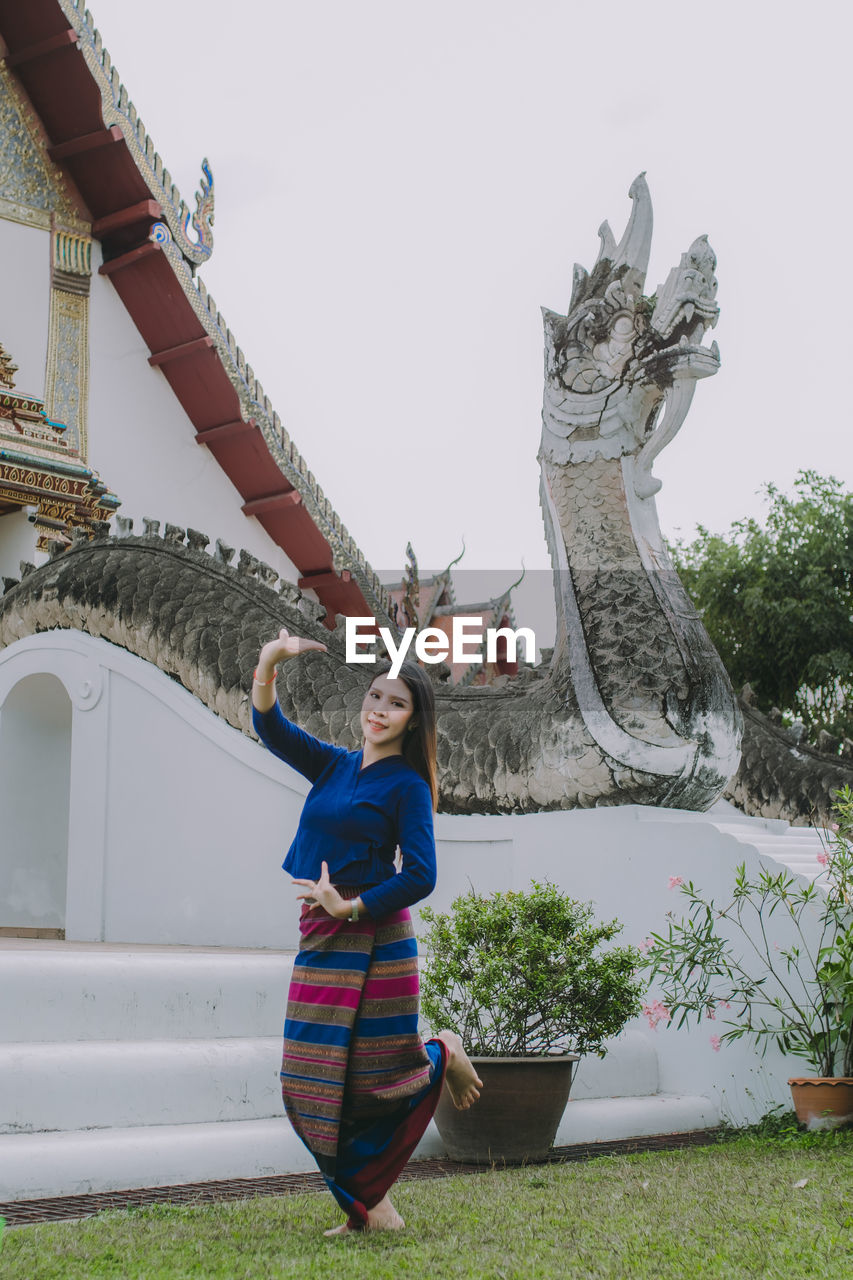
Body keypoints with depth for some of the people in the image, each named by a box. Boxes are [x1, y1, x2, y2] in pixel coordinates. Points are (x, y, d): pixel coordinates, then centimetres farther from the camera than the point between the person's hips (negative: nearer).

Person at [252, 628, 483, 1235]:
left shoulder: (406, 785, -5)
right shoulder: (335, 766, 11)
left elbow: (421, 876, -12)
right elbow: (271, 727, 2)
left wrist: (351, 907, -13)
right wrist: (268, 663, -15)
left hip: (373, 943, -6)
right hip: (321, 942, 6)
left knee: (370, 1081, -2)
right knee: (315, 1083, 4)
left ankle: (442, 1056, 28)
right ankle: (369, 1208, 16)